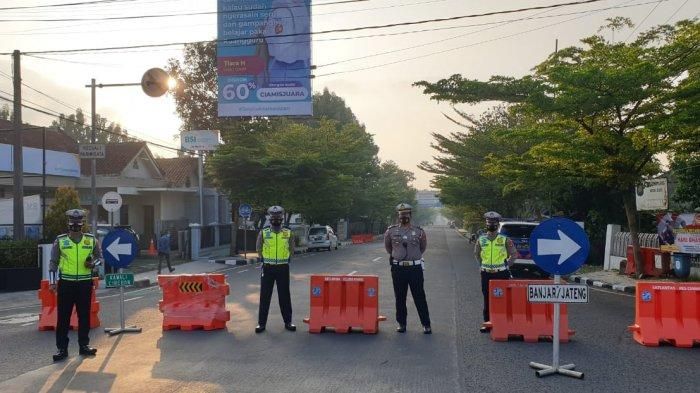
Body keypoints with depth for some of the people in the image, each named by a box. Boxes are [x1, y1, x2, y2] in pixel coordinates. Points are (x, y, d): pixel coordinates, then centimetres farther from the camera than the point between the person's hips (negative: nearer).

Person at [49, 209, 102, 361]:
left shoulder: (91, 240, 3)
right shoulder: (60, 240, 1)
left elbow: (99, 256, 13)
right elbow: (53, 262, 5)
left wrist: (93, 264, -9)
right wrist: (52, 282, 0)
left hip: (85, 283, 1)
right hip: (66, 283, -1)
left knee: (84, 315, 9)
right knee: (63, 316, 2)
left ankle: (84, 345, 21)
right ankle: (62, 348, 11)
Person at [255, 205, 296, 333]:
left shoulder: (288, 233, 0)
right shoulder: (263, 233, -1)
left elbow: (291, 250, 13)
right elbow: (258, 249, 11)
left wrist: (285, 260, 11)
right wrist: (266, 260, 12)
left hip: (283, 269, 0)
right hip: (267, 269, 0)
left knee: (285, 296, 7)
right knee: (265, 296, 4)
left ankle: (288, 321, 17)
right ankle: (261, 323, 12)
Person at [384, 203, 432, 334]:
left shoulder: (419, 232, 2)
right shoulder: (391, 231, 2)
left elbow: (423, 247, 18)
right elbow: (387, 247, 19)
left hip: (415, 268, -1)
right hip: (398, 268, 1)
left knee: (419, 297, 1)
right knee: (400, 298, 8)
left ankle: (426, 324, 9)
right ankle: (401, 323, 18)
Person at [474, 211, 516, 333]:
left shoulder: (505, 240, -2)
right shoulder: (481, 239, 5)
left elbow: (514, 254, 7)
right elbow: (476, 253, 20)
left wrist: (507, 265, 1)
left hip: (501, 273, -2)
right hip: (486, 274, 2)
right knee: (487, 299, 7)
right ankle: (487, 323, 16)